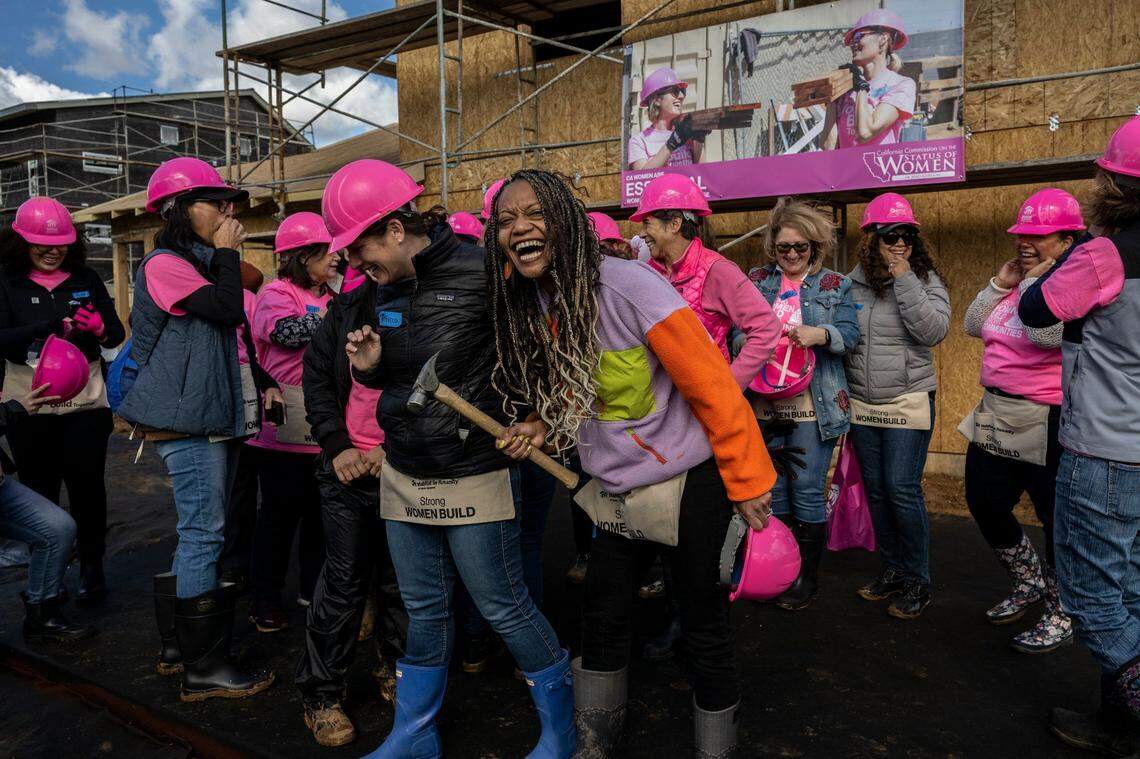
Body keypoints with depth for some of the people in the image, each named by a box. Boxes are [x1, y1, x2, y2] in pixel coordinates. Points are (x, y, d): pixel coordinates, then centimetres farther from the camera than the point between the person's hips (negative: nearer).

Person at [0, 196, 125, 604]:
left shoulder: (86, 278, 4)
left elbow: (118, 334, 6)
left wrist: (101, 329, -17)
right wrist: (51, 326, -24)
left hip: (85, 402, 0)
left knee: (86, 484, 3)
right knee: (39, 491, 9)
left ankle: (91, 565, 20)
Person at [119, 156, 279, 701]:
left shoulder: (203, 263, 20)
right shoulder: (164, 264, -10)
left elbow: (233, 334, 25)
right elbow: (227, 309, -22)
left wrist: (263, 381, 16)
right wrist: (227, 252, -9)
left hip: (217, 415, 10)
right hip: (188, 419, -10)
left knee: (200, 532, 14)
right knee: (204, 534, -8)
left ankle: (179, 646, 26)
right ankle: (202, 668, 1)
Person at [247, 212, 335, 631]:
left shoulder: (330, 298, 17)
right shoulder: (277, 293, -7)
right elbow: (290, 331, -27)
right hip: (286, 428, -7)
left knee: (321, 511, 15)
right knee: (281, 512, 3)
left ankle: (313, 587, 30)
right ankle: (265, 599, 17)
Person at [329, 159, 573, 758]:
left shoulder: (479, 272, -15)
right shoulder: (382, 289, 6)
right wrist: (370, 366, -4)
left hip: (471, 478, -6)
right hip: (403, 475, 6)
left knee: (504, 607, 5)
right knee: (424, 610, 18)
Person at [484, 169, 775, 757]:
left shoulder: (625, 285, -21)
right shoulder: (526, 306, 0)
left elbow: (712, 386, -19)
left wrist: (747, 482, -14)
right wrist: (541, 426, -3)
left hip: (689, 486, -6)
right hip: (615, 492, 7)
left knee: (704, 629, 9)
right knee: (602, 624, 16)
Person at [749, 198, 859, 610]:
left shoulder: (834, 285, 5)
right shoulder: (757, 281, 10)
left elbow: (850, 333, -4)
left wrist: (822, 334, -24)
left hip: (813, 403, -2)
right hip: (766, 402, 3)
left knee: (807, 490, 0)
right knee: (772, 489, 10)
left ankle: (807, 576, 16)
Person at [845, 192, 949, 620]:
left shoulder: (925, 280, -4)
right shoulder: (851, 284, 4)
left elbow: (934, 331, -19)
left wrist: (903, 279, -20)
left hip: (908, 403, -4)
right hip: (861, 405, 4)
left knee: (902, 489, -6)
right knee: (876, 489, 11)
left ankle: (917, 580, 11)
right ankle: (892, 569, 27)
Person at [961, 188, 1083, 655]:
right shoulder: (1020, 281, 10)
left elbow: (1047, 334, -30)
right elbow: (973, 326, 9)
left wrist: (1035, 280, -16)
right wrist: (1002, 282, -1)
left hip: (1046, 423, -8)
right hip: (996, 415, 8)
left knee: (1056, 519, 7)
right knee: (984, 503, 16)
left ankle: (1061, 615, 26)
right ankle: (1030, 583, 39)